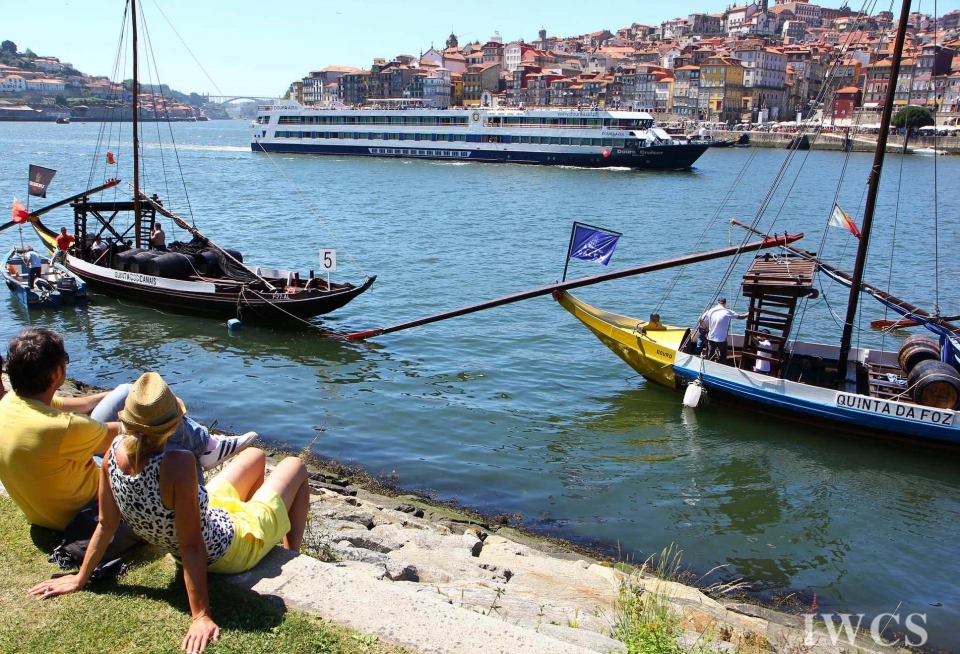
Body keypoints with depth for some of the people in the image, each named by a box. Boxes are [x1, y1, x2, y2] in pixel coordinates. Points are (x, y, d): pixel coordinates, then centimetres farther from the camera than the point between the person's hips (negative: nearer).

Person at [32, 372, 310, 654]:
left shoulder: (115, 451, -22)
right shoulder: (177, 465, -42)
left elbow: (106, 524, -10)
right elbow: (192, 547, -35)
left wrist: (81, 578, 5)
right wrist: (201, 616, -28)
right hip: (231, 551, -7)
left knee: (256, 456, 26)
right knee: (295, 466, 17)